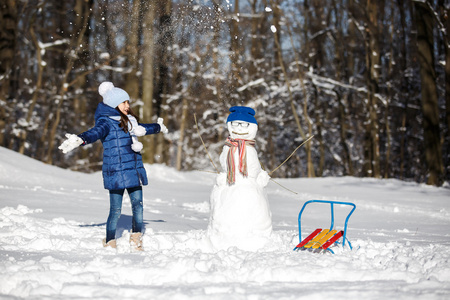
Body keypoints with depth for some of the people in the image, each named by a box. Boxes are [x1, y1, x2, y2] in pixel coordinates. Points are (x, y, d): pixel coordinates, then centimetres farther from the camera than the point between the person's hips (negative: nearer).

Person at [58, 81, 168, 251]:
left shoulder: (128, 121, 17)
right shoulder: (106, 122, -8)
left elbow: (142, 129, 38)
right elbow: (96, 132, -29)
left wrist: (158, 127, 57)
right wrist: (80, 140, -51)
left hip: (134, 170, 7)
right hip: (116, 172, -7)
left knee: (138, 205, 4)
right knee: (116, 210, -2)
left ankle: (136, 240, 16)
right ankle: (110, 244, 13)